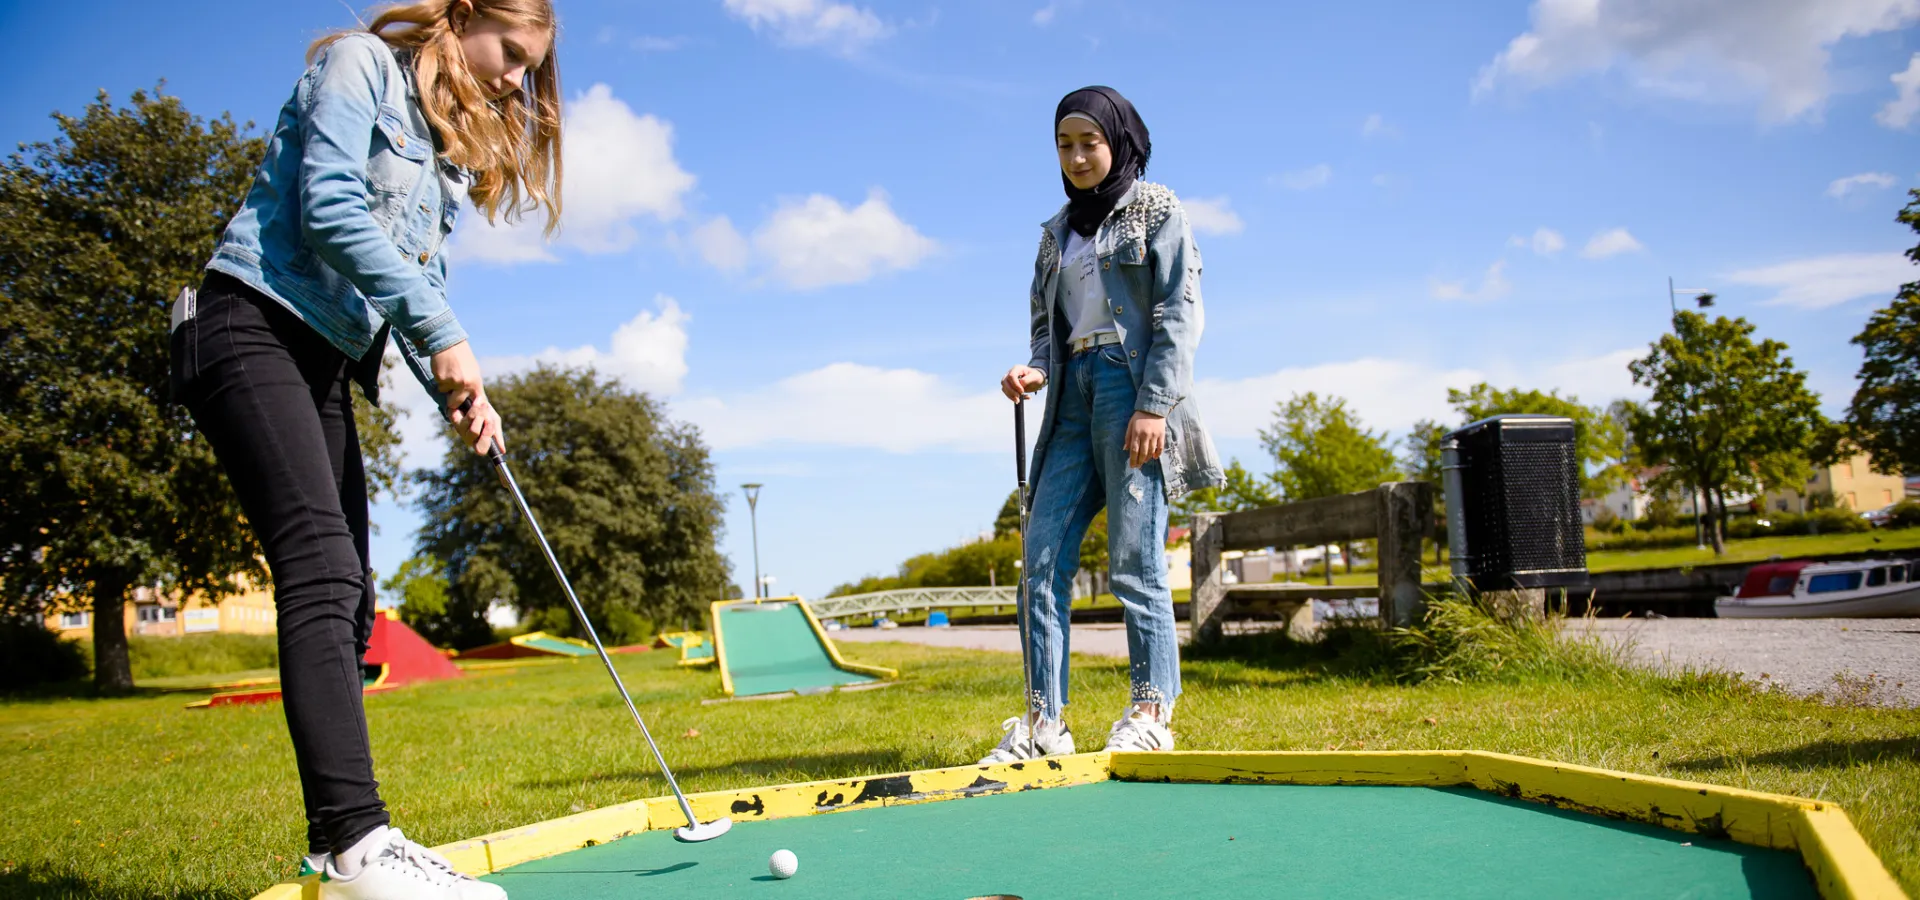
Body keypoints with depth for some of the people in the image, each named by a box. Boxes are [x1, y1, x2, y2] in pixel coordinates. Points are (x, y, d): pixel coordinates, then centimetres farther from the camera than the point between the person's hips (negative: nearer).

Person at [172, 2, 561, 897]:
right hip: (250, 324, -9)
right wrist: (444, 335, -18)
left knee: (345, 596, 2)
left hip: (326, 362, 9)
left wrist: (455, 388, -3)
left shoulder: (447, 150, 21)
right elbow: (329, 203, -16)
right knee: (321, 563, -24)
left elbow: (421, 278, 16)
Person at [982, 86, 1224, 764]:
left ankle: (1151, 713, -2)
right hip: (1074, 391, 6)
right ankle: (1044, 720, -1)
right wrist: (1036, 369, -1)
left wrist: (1153, 404, -15)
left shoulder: (1156, 211, 3)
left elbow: (1180, 313, -5)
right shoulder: (1056, 231, 21)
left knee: (1134, 556, -9)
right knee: (1043, 555, -3)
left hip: (1134, 384, -6)